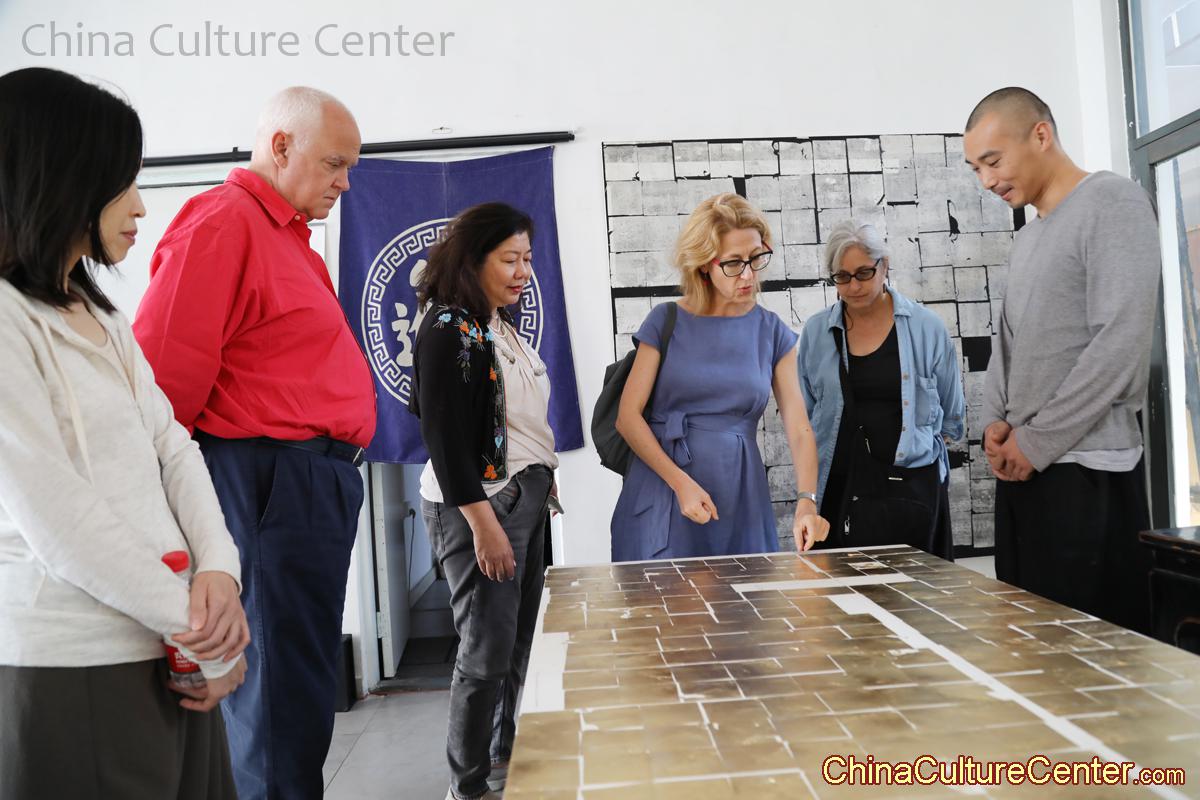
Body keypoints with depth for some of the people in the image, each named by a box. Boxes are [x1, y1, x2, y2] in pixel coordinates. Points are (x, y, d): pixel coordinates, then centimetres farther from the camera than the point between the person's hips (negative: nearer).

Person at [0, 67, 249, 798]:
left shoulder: (101, 314, 14)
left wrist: (219, 570, -9)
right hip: (72, 663, -7)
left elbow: (172, 446, 6)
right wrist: (202, 631, -11)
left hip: (164, 649, 7)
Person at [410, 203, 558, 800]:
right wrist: (484, 524, -19)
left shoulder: (501, 326, 13)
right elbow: (443, 437, -17)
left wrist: (542, 483, 16)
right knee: (488, 651, -2)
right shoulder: (449, 329, -12)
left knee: (521, 639, 14)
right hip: (478, 503, -8)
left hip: (525, 498, 8)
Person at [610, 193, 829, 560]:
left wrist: (806, 501, -17)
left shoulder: (773, 333, 5)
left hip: (740, 500, 2)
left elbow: (799, 428, -1)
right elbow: (628, 416, -5)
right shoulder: (666, 322, -1)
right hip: (663, 494, -2)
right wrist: (681, 483, -14)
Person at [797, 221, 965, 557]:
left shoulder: (926, 327, 2)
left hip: (910, 482, -1)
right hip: (838, 487, 1)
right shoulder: (816, 331, 7)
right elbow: (803, 415, 12)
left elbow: (951, 418, 11)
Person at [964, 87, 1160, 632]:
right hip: (1022, 467, 8)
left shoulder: (1113, 204, -6)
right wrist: (994, 423, 3)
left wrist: (1037, 442, -13)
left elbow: (1119, 344, -16)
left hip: (1087, 468, -8)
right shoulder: (1025, 239, 19)